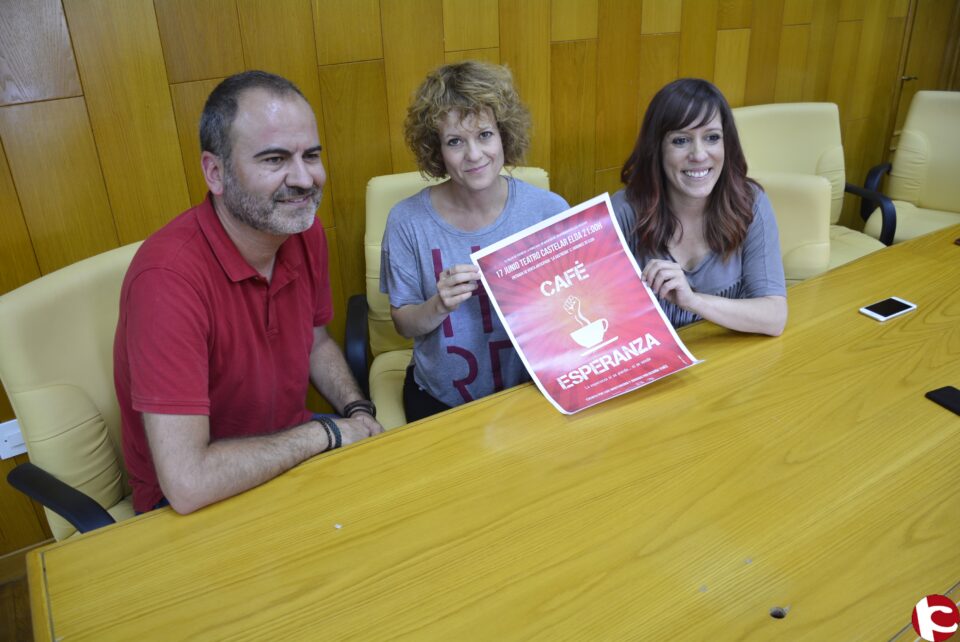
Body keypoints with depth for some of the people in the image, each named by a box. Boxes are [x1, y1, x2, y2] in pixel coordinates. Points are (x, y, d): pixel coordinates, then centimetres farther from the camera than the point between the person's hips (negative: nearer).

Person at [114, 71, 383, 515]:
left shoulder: (306, 233, -6)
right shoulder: (168, 276, -29)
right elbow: (187, 483, -33)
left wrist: (358, 412, -5)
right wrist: (326, 433, -21)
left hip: (289, 453, 7)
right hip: (194, 507, -6)